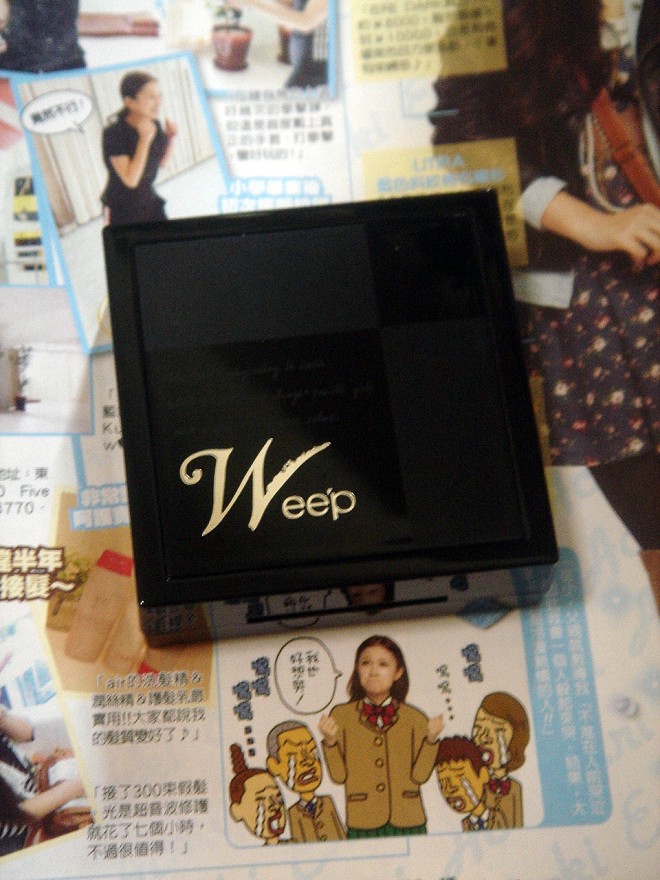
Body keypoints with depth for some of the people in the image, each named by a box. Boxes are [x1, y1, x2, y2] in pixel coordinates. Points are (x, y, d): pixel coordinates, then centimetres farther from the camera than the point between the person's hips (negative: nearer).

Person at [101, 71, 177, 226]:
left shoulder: (154, 125, -2)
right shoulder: (114, 133, -21)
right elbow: (131, 179, -28)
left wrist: (170, 137, -5)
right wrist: (145, 139, -30)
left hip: (150, 202, 6)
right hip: (122, 211, -6)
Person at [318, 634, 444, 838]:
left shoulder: (415, 718, 4)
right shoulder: (341, 715, 1)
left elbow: (420, 774, -3)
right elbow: (338, 775, -3)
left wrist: (431, 739, -14)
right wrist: (330, 741, -17)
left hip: (409, 822, 1)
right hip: (362, 825, -1)